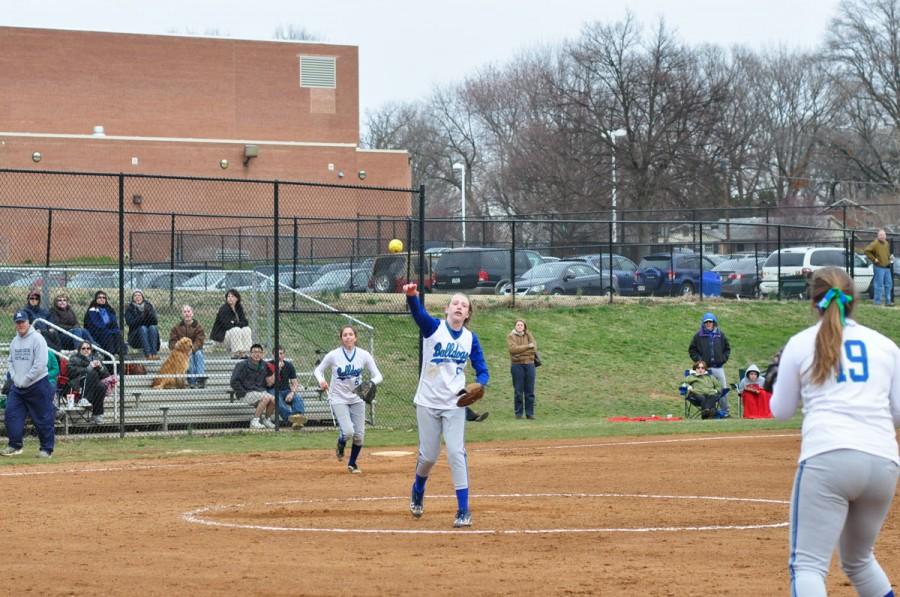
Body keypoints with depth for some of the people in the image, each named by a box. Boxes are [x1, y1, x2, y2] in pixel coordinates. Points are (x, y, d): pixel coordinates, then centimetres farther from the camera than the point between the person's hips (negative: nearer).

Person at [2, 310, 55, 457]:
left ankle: (47, 448, 7)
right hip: (17, 387, 7)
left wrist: (25, 380, -14)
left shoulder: (37, 339, -12)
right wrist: (14, 378, 1)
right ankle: (15, 445, 12)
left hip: (37, 386, -7)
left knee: (43, 418, -1)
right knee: (11, 414, 2)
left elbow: (40, 364, -17)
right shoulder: (14, 341, 11)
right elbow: (11, 361, 19)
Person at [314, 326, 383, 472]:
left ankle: (352, 463, 28)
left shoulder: (363, 355, -5)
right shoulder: (333, 355, -9)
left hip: (357, 399, 3)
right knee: (348, 432, -19)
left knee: (359, 435, 2)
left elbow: (378, 375, -3)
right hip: (338, 398, -3)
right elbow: (318, 370, 3)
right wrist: (321, 380, -19)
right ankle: (341, 444, 19)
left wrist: (372, 382, -26)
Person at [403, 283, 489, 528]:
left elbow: (482, 371, 5)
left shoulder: (470, 338, 3)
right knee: (428, 455, 6)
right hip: (428, 403, -1)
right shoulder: (433, 328, -6)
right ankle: (418, 492, 38)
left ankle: (463, 510, -6)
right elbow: (418, 313, -27)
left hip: (454, 404, 1)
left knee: (456, 453, -10)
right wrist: (411, 296, -50)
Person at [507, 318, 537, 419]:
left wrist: (520, 350, -12)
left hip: (529, 364, 2)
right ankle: (518, 413, 5)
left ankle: (529, 413, 7)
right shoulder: (511, 336, 4)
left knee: (529, 391, 2)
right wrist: (527, 346, -10)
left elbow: (534, 349, -3)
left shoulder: (529, 335, 10)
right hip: (517, 365, -2)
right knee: (518, 391, -1)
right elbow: (512, 348, -12)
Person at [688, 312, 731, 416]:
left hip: (718, 367, 2)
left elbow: (727, 348, 17)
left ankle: (725, 411, 5)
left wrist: (724, 358, 4)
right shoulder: (699, 336, 4)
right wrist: (698, 359, -4)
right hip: (705, 367, -2)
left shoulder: (721, 335, 9)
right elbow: (692, 350, 8)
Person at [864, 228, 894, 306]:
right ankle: (877, 302, -1)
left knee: (889, 284, 10)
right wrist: (874, 259, -16)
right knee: (879, 285, -7)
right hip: (879, 267, -8)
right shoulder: (875, 244, -11)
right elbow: (867, 251, -16)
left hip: (887, 267, 8)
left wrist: (890, 257, 10)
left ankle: (888, 301, 17)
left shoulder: (887, 244, 14)